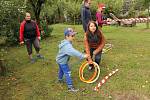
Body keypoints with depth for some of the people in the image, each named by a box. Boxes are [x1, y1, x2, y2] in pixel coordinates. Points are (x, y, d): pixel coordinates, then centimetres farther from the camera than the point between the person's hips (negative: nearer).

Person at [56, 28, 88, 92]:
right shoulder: (67, 45, -35)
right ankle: (70, 87, -2)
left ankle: (60, 79, 54)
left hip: (60, 60, 10)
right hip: (63, 61, -10)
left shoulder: (66, 43, 0)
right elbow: (73, 52, -49)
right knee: (67, 73, -7)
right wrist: (83, 56, -54)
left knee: (61, 70, 30)